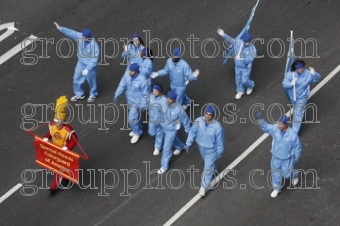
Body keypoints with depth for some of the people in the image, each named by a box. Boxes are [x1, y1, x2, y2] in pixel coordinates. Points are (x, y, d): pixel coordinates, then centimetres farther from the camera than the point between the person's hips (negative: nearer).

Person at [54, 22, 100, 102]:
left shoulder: (94, 46, -34)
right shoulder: (80, 36, -19)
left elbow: (94, 59, -29)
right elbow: (71, 32, -10)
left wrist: (87, 69, -30)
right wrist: (60, 28, -17)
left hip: (90, 65, -6)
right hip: (81, 62, 6)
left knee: (91, 80, 17)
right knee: (76, 78, 18)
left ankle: (93, 94, 46)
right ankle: (79, 94, 42)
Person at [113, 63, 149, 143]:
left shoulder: (142, 80, -31)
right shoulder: (127, 76, -15)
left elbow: (145, 93, -21)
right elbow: (122, 85, -2)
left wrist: (143, 105, -15)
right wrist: (116, 95, -10)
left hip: (137, 102, -6)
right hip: (129, 100, 6)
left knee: (132, 119, -2)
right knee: (136, 115, 26)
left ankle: (137, 133, 25)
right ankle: (138, 130, 48)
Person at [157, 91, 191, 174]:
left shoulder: (178, 109, -33)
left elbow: (185, 119, -15)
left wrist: (188, 130, -2)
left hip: (172, 130, -5)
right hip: (163, 127, 5)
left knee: (166, 148, 3)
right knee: (173, 139, 34)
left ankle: (164, 166, 22)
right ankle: (180, 146, 67)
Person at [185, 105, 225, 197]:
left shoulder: (217, 127, -35)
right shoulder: (198, 121, -26)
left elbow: (220, 141, -19)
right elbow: (192, 132, -10)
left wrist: (219, 152, -8)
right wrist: (188, 143, -8)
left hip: (212, 150, -4)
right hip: (201, 147, 5)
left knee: (208, 168, 6)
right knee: (208, 161, 33)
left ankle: (204, 187, 22)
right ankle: (213, 168, 66)